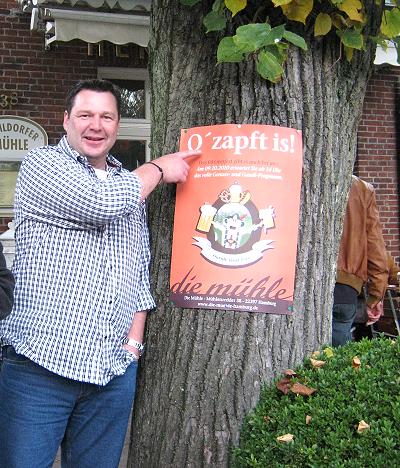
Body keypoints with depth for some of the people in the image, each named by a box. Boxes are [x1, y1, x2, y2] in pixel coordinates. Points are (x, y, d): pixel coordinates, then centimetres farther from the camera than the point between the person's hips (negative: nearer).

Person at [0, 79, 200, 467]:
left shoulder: (132, 186, 18)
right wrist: (158, 169, -2)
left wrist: (134, 341, 8)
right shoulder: (41, 164, -1)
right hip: (39, 365, -5)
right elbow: (101, 203, -19)